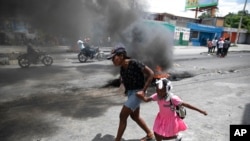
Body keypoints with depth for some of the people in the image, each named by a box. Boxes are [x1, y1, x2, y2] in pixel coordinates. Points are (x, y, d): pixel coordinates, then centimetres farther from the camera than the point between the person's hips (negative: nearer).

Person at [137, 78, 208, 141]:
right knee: (156, 134, 11)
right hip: (161, 118, 5)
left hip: (171, 119, -5)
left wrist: (200, 111, -23)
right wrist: (141, 95, -43)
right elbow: (146, 99, -21)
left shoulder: (172, 98, -32)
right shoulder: (157, 96, -17)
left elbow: (186, 105, -26)